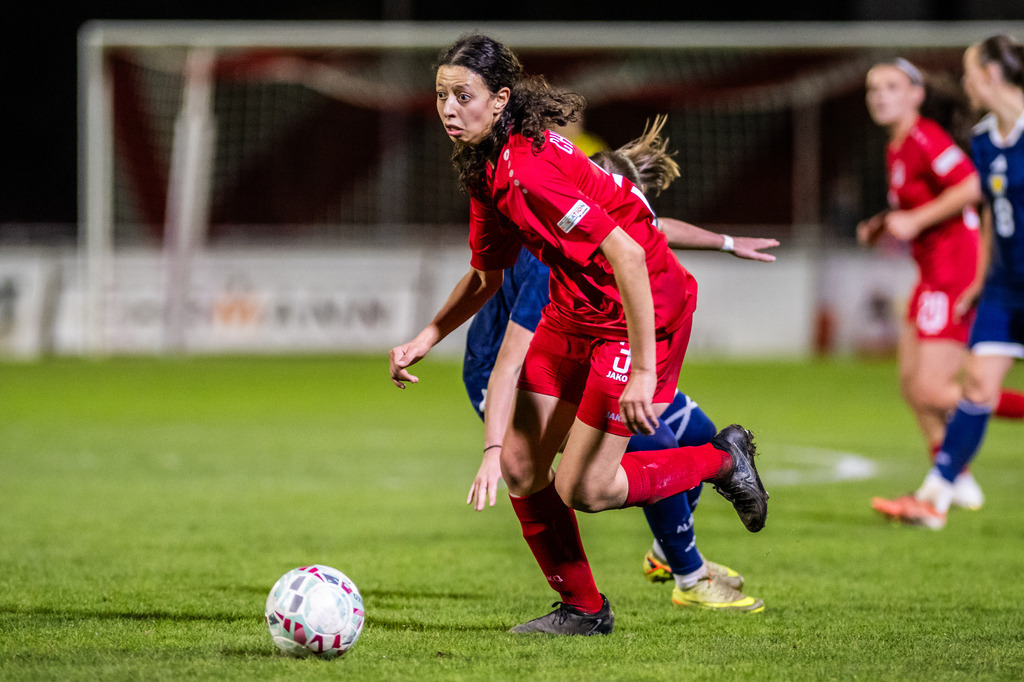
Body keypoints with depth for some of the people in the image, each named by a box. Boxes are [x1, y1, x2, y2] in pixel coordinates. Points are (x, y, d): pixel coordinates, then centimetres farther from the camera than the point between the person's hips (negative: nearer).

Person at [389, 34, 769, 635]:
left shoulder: (529, 169, -29)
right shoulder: (487, 168, 2)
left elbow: (627, 255, -32)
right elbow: (486, 276, 16)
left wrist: (643, 369, -32)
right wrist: (424, 341, 6)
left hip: (644, 308, -9)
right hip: (577, 309, 9)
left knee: (581, 489, -6)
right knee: (521, 468, 5)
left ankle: (723, 460, 16)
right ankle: (583, 609, 22)